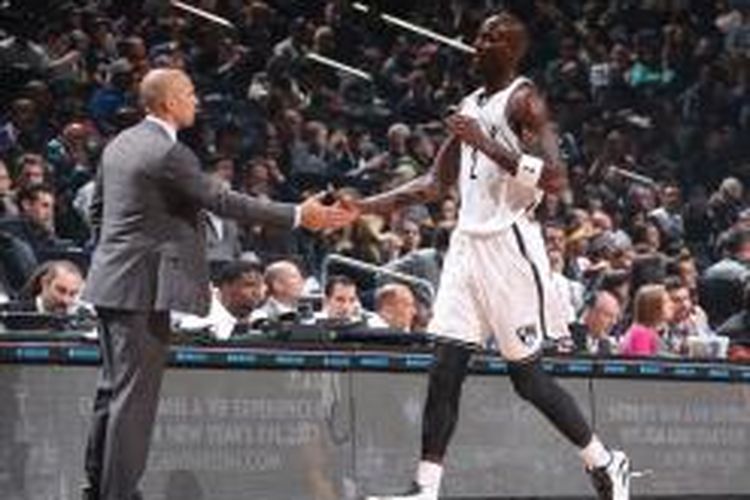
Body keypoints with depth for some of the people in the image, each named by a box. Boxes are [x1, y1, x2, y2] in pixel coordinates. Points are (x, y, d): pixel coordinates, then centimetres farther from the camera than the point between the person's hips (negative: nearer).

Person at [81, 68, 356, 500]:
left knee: (115, 387, 15)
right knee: (135, 393, -5)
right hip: (143, 286, -9)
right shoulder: (168, 153, -16)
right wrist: (299, 216, -17)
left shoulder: (120, 145, 12)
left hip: (111, 283, 9)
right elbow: (224, 202, -18)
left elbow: (97, 210, 19)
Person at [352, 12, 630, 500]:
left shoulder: (524, 100, -7)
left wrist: (488, 145, -23)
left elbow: (554, 178, -19)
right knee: (445, 368, -2)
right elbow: (436, 184, 22)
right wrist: (362, 206, 16)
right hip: (467, 242, 7)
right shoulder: (470, 107, 17)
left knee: (527, 375, -2)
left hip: (511, 245, -7)